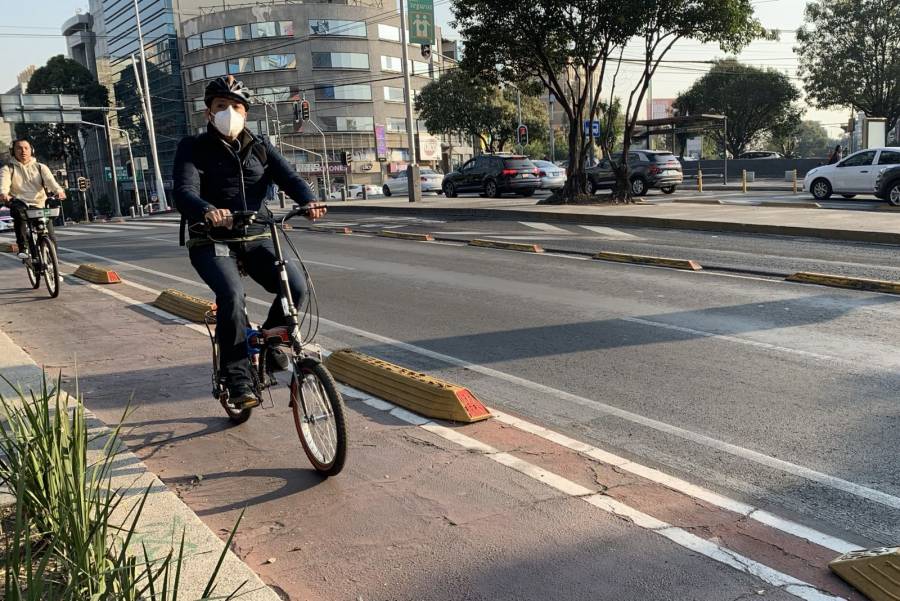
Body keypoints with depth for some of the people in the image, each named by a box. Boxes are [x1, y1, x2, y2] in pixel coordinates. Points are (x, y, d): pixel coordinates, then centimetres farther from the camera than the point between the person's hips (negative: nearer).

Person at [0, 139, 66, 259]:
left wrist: (58, 190, -32)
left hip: (40, 205, 2)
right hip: (21, 203, -1)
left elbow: (50, 180, -9)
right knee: (19, 212, -38)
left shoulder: (40, 167, 11)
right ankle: (23, 247, -31)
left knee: (51, 238, -7)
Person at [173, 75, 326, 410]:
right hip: (212, 242, -3)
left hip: (255, 238, 3)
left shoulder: (259, 148, 9)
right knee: (231, 295, -29)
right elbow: (184, 192, -17)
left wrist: (308, 200, -32)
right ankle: (238, 380, -13)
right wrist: (208, 211, -41)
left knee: (296, 286, -20)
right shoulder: (193, 149, 0)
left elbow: (288, 177, -8)